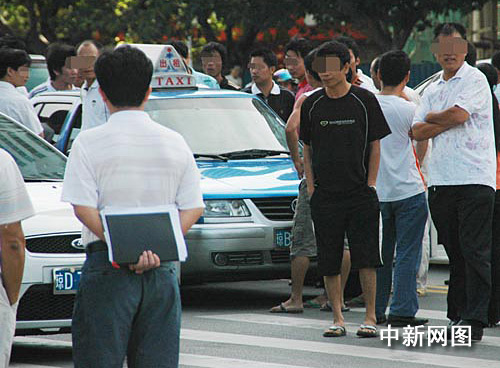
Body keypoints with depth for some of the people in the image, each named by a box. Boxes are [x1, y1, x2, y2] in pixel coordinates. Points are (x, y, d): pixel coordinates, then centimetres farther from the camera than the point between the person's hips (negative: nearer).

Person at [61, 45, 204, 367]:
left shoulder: (90, 143, -3)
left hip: (108, 268, -4)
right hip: (163, 270, 4)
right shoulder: (176, 142, 8)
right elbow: (193, 208, 5)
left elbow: (83, 208, -12)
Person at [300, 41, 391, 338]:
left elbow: (374, 146, 4)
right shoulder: (312, 104, 7)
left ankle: (370, 317, 2)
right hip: (325, 196, 2)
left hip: (360, 194, -2)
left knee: (365, 258, -6)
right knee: (329, 262, 2)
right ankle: (338, 318, 10)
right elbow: (307, 149, 13)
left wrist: (370, 186, -3)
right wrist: (311, 188, 4)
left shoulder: (365, 101, 0)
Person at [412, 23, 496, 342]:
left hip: (474, 178, -6)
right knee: (454, 253, 7)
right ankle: (457, 315, 10)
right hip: (440, 181, 6)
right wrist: (447, 121, -4)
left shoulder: (475, 79, 0)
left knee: (474, 251, -9)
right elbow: (418, 132, 10)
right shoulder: (432, 91, 20)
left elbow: (458, 114, -14)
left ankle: (475, 319, -13)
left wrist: (432, 117, 5)